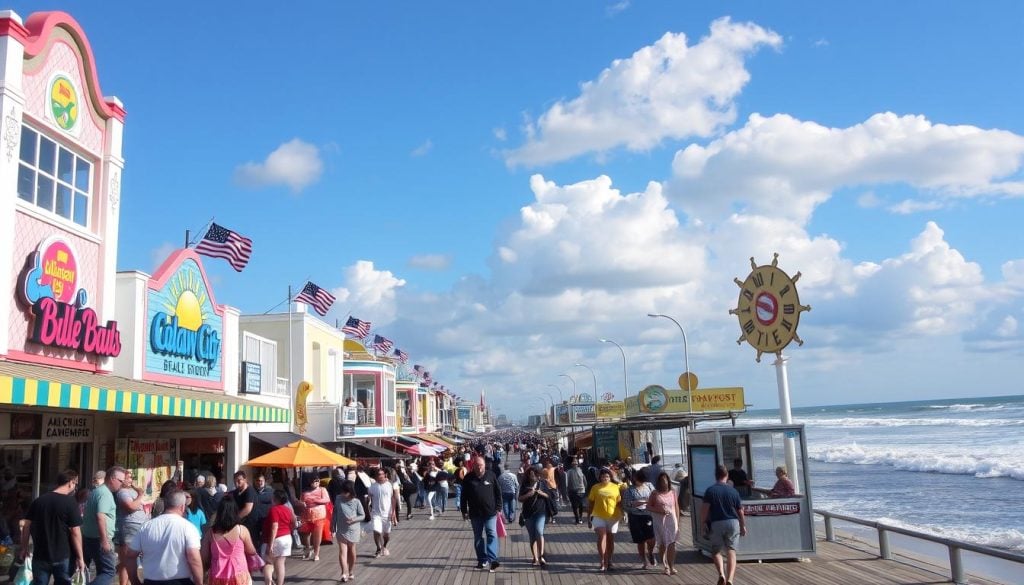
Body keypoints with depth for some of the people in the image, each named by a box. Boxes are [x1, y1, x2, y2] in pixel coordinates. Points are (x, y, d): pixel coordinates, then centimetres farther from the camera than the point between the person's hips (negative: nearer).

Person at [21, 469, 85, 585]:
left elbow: (27, 526, 6)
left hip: (40, 555, 4)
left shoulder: (38, 500, 3)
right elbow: (75, 532, -14)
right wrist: (80, 557, -9)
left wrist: (24, 548, 18)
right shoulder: (70, 502, -12)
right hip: (63, 556, -4)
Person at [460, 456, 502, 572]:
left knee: (492, 534, -10)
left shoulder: (491, 475, -3)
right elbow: (464, 496, 4)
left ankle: (492, 559, -13)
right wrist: (464, 511, 2)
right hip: (475, 513, 2)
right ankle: (482, 560, 18)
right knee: (478, 537, 9)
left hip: (490, 512, -2)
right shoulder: (468, 478, -1)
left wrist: (498, 508, -1)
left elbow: (498, 493, 2)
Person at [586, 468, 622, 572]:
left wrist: (623, 514, -6)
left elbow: (619, 503, 5)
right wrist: (588, 518, 3)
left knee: (610, 540, 11)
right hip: (599, 517, -1)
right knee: (601, 537, -16)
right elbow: (590, 504, 4)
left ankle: (609, 562, 26)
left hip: (612, 517, 1)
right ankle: (603, 562, -13)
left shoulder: (615, 487, 1)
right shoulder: (595, 488, 0)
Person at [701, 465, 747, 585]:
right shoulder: (733, 491, 3)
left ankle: (721, 574, -9)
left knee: (716, 551, 13)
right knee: (731, 552, 3)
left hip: (716, 524, -1)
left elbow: (704, 508, -12)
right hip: (733, 523, 1)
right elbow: (740, 511, 7)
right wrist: (743, 526, 17)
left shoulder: (710, 491, -4)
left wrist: (703, 523, -4)